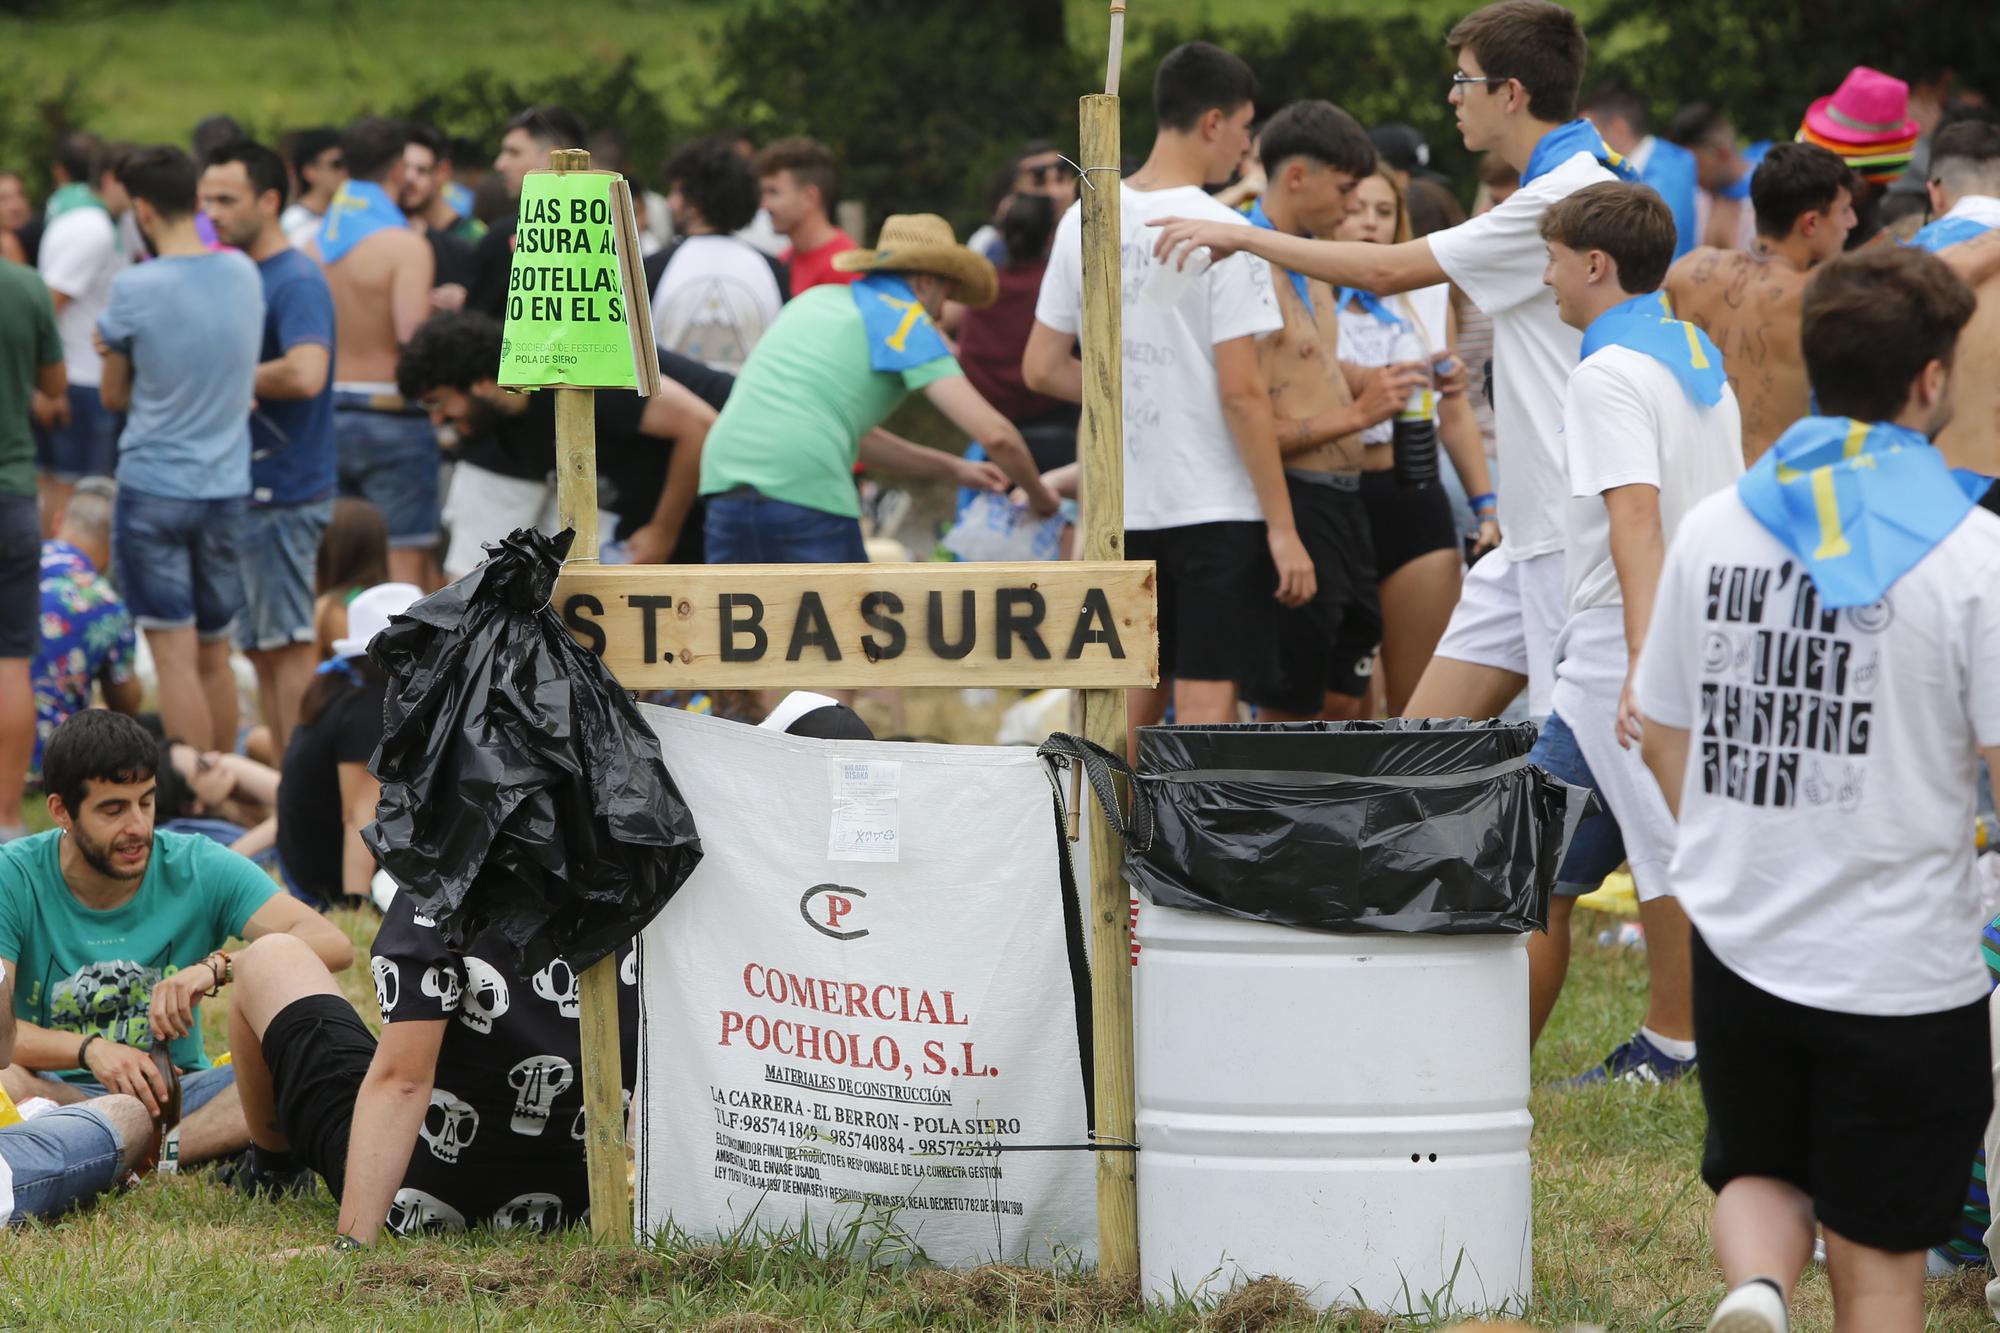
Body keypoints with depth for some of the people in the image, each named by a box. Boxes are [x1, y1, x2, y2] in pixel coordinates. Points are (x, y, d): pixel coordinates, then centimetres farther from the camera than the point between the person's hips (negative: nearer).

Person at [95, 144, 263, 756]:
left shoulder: (135, 289, -14)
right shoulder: (244, 275, 1)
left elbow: (114, 395, -2)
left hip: (154, 486, -5)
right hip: (227, 487, 5)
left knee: (175, 657, -3)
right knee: (215, 657, 14)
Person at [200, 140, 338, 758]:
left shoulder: (295, 282, -16)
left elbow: (305, 374, -31)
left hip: (285, 493, -10)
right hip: (248, 488, 10)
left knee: (289, 646, -6)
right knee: (261, 648, 13)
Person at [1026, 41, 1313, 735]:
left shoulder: (1086, 223, 6)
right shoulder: (1224, 234, -12)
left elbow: (1041, 370, 9)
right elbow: (1241, 391, -15)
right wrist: (1282, 528, -12)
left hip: (1122, 512, 6)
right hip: (1218, 510, -6)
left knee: (1133, 704, 15)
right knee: (1206, 706, -6)